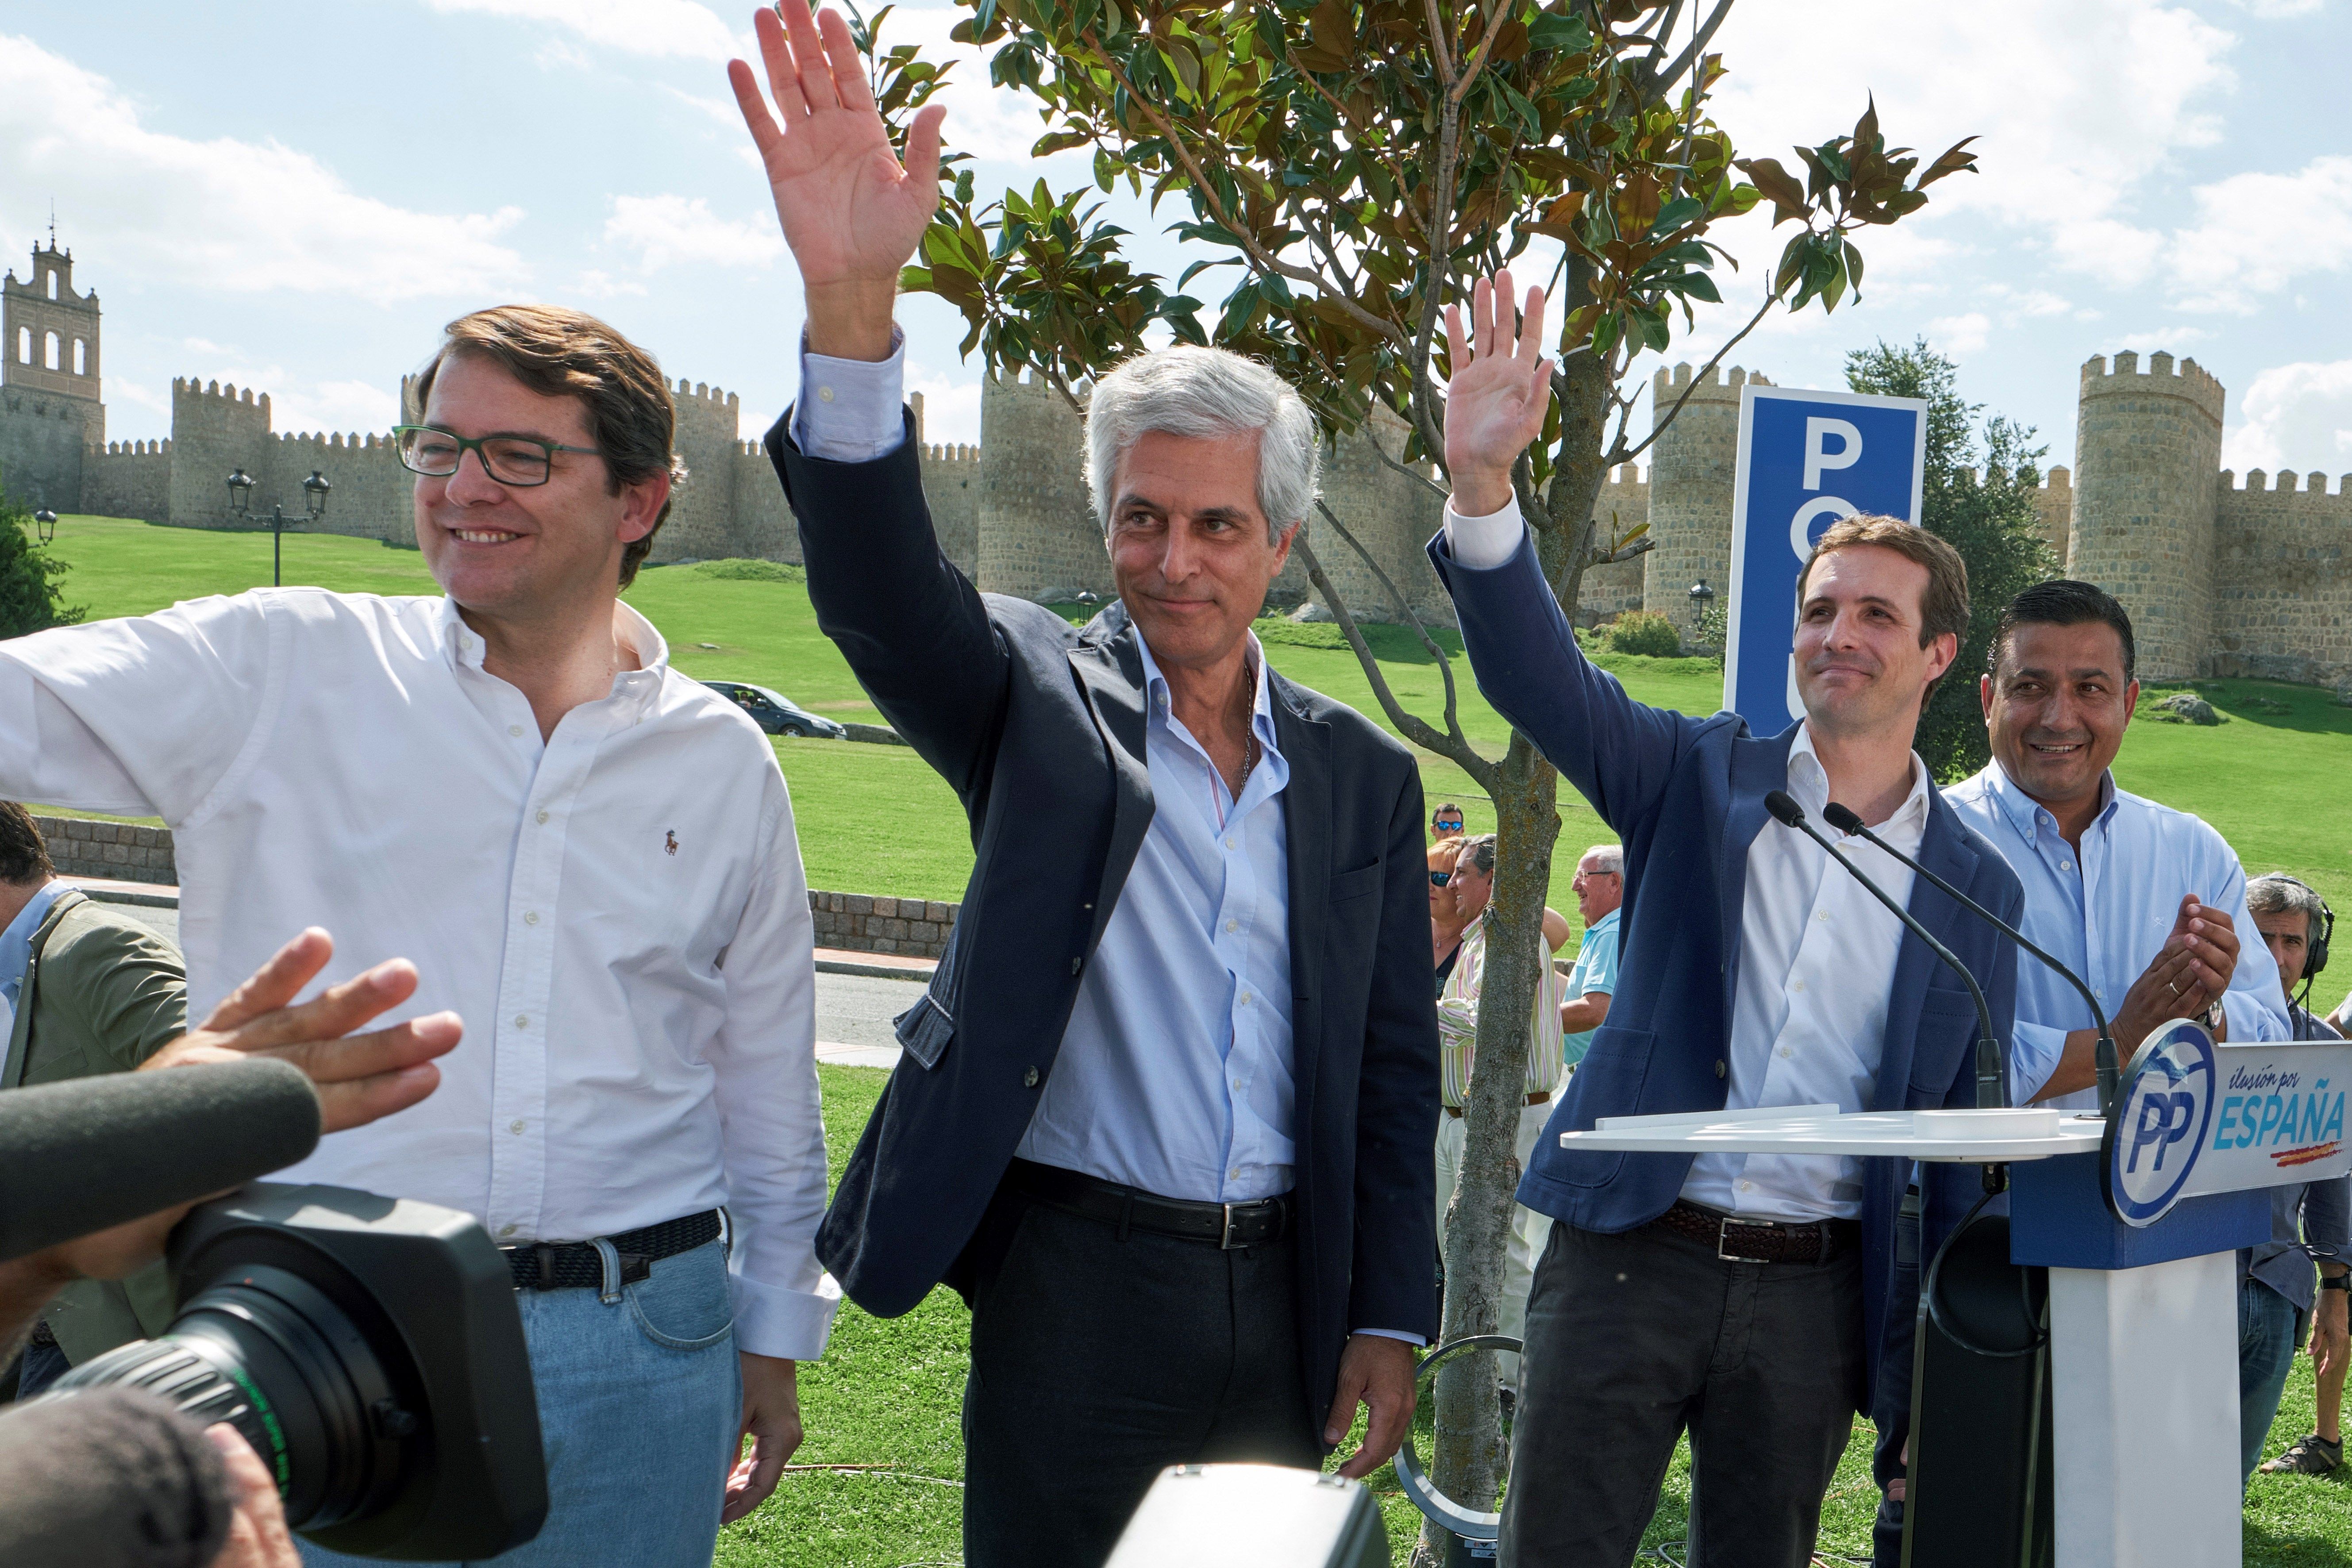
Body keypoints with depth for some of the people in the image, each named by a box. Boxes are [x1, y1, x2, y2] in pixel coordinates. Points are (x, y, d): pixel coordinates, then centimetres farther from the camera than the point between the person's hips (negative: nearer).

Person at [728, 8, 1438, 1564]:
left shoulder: (1365, 775, 5)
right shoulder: (1041, 696, -3)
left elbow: (1395, 1069, 8)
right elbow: (882, 589, -23)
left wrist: (1389, 1324, 4)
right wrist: (854, 300, -39)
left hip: (1287, 1286, 3)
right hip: (1074, 1281, -3)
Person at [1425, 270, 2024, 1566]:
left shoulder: (1976, 886, 7)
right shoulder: (1704, 776, 4)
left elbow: (1961, 1142, 9)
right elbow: (1536, 674, -13)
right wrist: (1483, 483, -30)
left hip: (1814, 1295, 1)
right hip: (1629, 1253, -1)